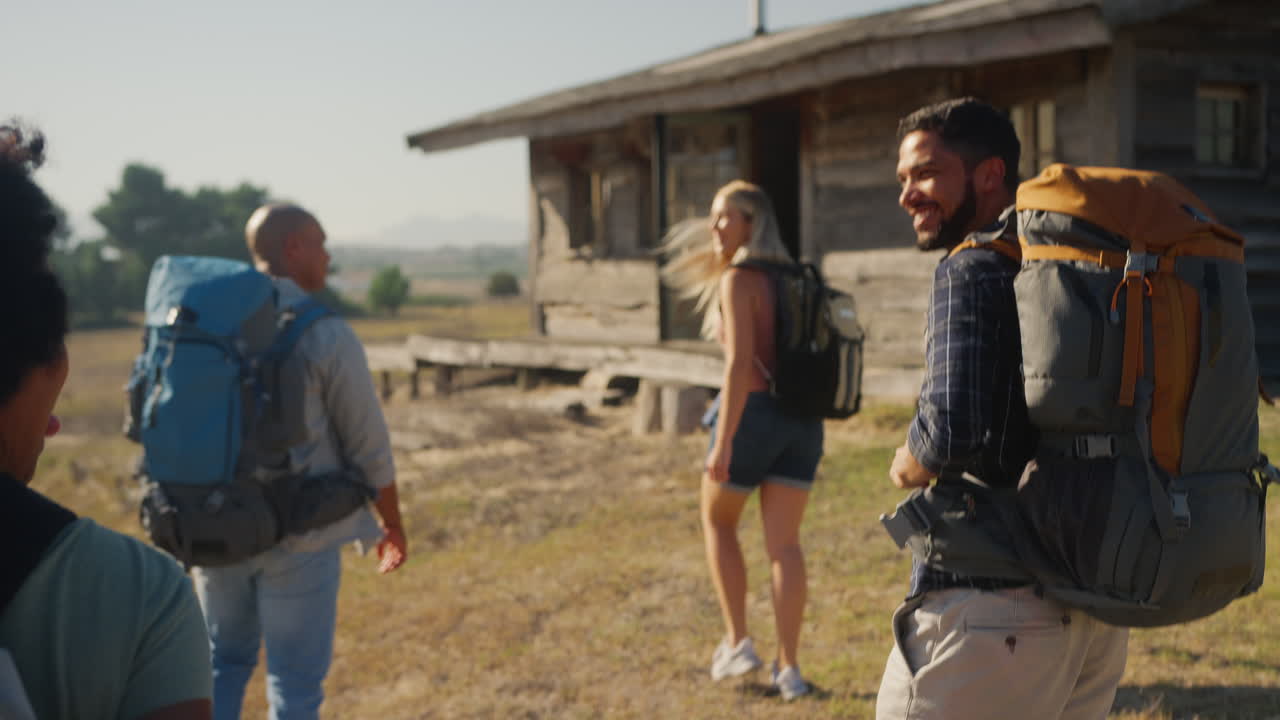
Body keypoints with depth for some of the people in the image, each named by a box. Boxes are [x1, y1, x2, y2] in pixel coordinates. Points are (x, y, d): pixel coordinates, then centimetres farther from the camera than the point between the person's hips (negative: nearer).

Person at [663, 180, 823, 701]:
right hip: (802, 419, 6)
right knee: (784, 544, 6)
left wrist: (723, 440, -20)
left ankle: (737, 641, 15)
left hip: (753, 414, -6)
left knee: (718, 521, 17)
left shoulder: (737, 280, -9)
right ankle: (788, 668, 4)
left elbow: (739, 362, -18)